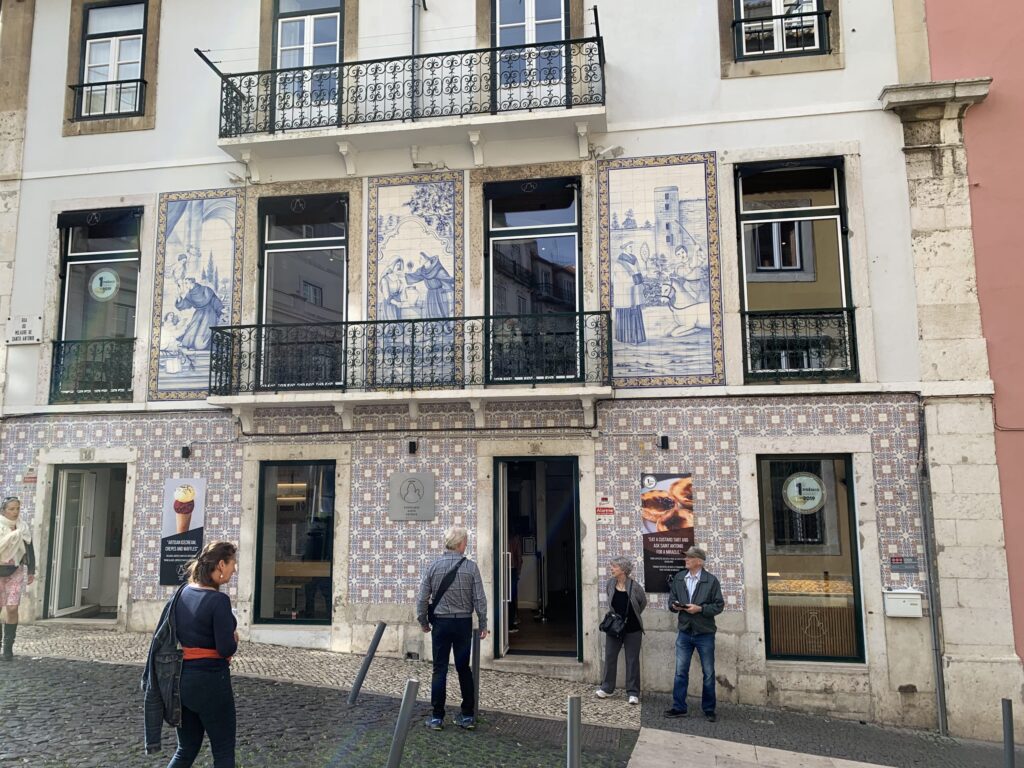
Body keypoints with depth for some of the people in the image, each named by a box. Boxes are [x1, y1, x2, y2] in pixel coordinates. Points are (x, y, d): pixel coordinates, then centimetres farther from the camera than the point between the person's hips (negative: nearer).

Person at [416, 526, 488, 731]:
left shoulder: (433, 566, -3)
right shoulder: (470, 567, -7)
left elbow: (422, 598, -1)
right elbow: (479, 599, -6)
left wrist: (423, 622, 12)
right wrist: (483, 624, 3)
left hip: (441, 623, 0)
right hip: (464, 622, 0)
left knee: (440, 670, 7)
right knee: (464, 668, 12)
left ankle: (437, 717, 10)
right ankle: (468, 716, 16)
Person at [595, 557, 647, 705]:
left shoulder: (634, 587, -15)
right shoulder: (610, 584, -4)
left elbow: (643, 602, 3)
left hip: (632, 629, -4)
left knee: (632, 660, 4)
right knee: (610, 657, 10)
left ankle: (633, 693, 13)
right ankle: (606, 688, 25)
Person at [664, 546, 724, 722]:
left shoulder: (711, 581, -7)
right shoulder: (678, 578, 4)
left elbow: (719, 605, -7)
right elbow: (671, 600, 11)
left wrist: (700, 608, -19)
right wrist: (675, 606, -11)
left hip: (705, 633, -3)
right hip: (684, 632, 3)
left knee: (708, 673, 8)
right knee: (680, 672, 7)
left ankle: (709, 709, 21)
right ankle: (679, 707, 16)